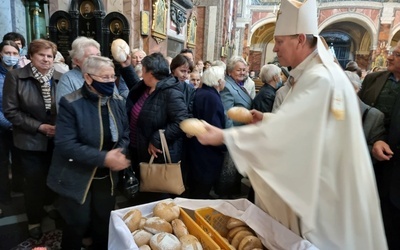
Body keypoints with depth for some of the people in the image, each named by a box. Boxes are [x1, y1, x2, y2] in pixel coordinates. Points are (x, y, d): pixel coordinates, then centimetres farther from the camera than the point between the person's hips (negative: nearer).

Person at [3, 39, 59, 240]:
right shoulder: (15, 76, -7)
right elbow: (10, 111, -10)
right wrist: (38, 127, -16)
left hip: (55, 140, 3)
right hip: (30, 141, -2)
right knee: (34, 182, 8)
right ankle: (34, 221, 31)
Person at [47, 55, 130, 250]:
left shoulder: (118, 101, -1)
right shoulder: (70, 103, -18)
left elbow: (125, 135, 4)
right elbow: (65, 144, -23)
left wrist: (119, 154, -16)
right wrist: (103, 158, -29)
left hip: (107, 176, 5)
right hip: (77, 178, -5)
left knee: (104, 223, 20)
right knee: (77, 225, 12)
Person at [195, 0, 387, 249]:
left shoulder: (320, 79, -26)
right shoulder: (315, 73, 7)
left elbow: (279, 133, -29)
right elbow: (296, 122, 14)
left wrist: (223, 136, -24)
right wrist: (266, 118, 2)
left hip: (327, 187, -9)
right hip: (318, 179, 9)